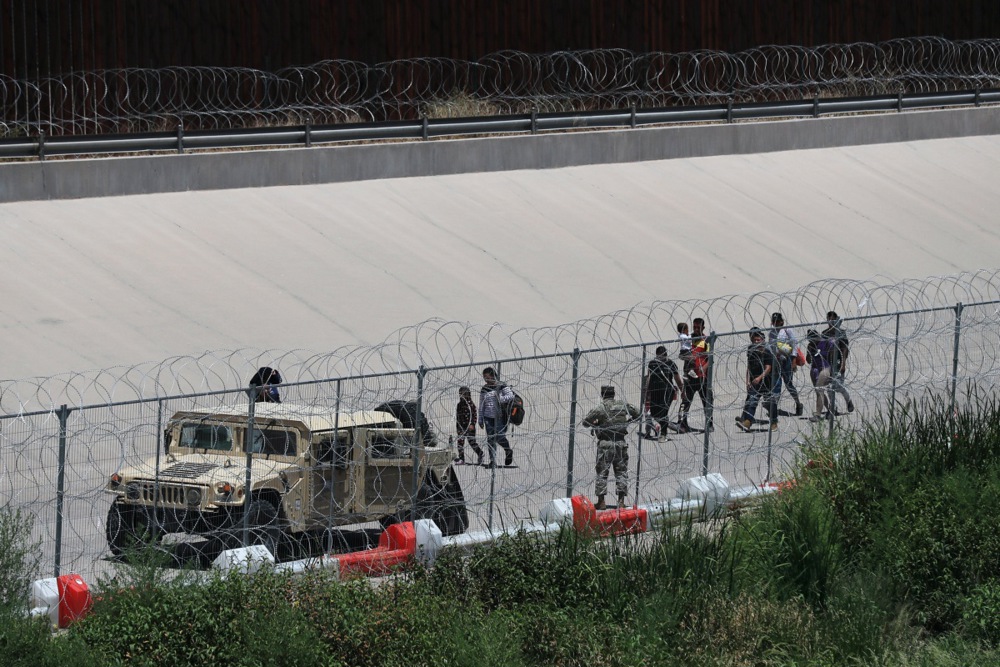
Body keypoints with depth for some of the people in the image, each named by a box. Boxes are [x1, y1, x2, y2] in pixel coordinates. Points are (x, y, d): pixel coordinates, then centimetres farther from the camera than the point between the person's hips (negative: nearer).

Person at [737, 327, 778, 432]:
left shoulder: (766, 353, -11)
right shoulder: (751, 352, 6)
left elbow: (768, 368, -18)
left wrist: (760, 378, -31)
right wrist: (748, 381, 6)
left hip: (766, 381, -4)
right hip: (754, 382, 4)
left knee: (770, 403, 7)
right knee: (751, 401, -12)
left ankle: (774, 423, 25)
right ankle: (747, 422, -24)